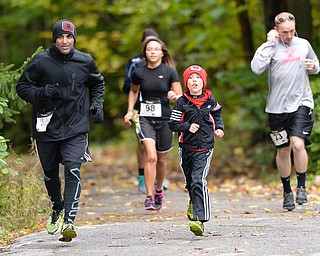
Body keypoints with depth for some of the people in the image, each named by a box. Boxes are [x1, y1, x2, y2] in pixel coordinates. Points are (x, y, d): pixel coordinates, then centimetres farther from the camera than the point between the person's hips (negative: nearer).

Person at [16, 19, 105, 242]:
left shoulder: (85, 61, 2)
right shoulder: (40, 62, -6)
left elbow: (98, 83, 22)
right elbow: (22, 87, 0)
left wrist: (97, 103, 6)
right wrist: (41, 93, -18)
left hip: (76, 127, -1)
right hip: (47, 127, 1)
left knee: (73, 171, -18)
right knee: (50, 173, 16)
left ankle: (69, 221, -23)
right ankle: (57, 207, 44)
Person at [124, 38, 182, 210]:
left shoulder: (170, 72, -3)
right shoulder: (139, 73, 1)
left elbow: (180, 97, -1)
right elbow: (133, 91, 20)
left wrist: (174, 96, -23)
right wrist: (130, 111, 10)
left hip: (165, 119, 1)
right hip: (145, 118, -1)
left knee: (162, 159, 12)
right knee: (151, 156, -18)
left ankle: (158, 190, 39)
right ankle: (149, 198, -15)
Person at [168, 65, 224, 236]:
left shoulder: (209, 100, 2)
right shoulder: (182, 102, -2)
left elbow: (217, 114, 24)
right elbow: (173, 124, -2)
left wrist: (219, 128, 9)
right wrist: (188, 126, -17)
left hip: (204, 148, -2)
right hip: (186, 148, 2)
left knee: (199, 181, -18)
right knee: (189, 182, 16)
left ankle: (199, 220, -24)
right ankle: (194, 202, 50)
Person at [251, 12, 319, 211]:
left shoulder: (303, 45, 5)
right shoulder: (270, 48, -4)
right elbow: (257, 68, -23)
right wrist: (270, 42, -19)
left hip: (301, 103, 0)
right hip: (277, 107, 0)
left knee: (298, 143, -18)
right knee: (283, 150, 8)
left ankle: (301, 187, -2)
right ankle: (287, 192, 24)